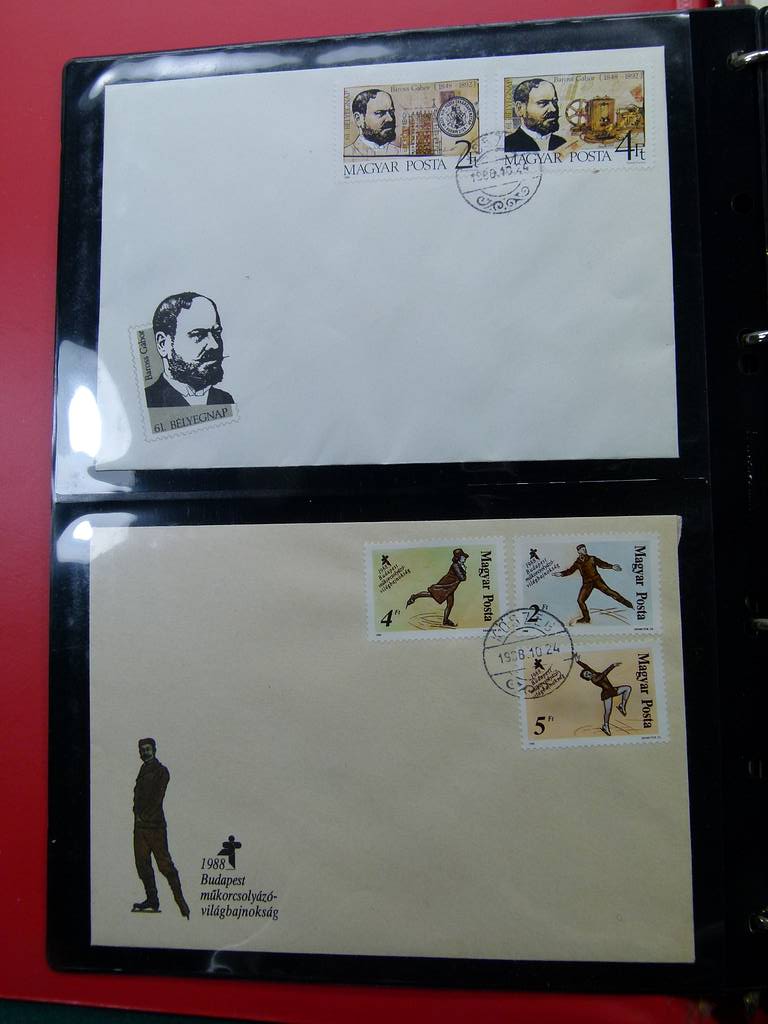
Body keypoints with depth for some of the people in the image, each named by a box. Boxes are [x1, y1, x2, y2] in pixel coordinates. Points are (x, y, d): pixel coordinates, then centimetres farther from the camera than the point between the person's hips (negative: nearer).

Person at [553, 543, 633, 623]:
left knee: (608, 591, -18)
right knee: (580, 600, -5)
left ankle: (625, 602, -7)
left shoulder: (592, 558, 2)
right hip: (587, 583, 3)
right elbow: (570, 571, 11)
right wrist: (560, 573, -2)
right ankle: (586, 618, 10)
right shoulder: (577, 563, 8)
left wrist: (612, 567, -18)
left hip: (596, 580, -2)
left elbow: (602, 564, -4)